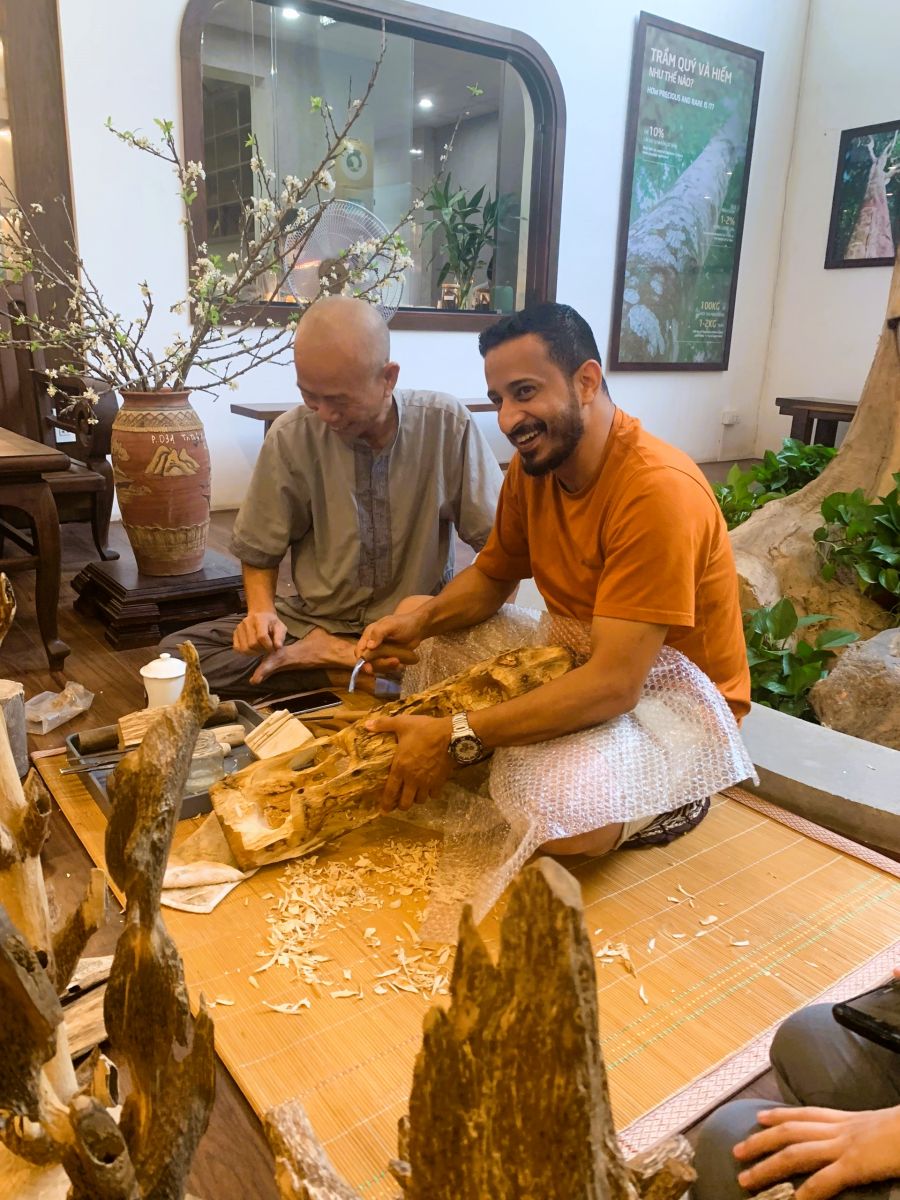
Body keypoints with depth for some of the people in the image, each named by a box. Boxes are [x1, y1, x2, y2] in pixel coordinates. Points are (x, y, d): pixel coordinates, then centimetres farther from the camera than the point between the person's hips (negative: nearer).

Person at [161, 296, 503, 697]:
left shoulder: (447, 425, -10)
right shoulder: (291, 437, -7)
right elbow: (258, 552, 6)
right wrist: (262, 611, -13)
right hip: (312, 622, 2)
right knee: (175, 653, -18)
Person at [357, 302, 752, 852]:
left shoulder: (659, 489, -29)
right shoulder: (533, 463, -4)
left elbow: (614, 684, -33)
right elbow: (491, 577, 8)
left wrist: (457, 738, -34)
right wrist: (420, 620, -15)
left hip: (678, 696, -7)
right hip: (577, 664, 8)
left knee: (564, 817, -34)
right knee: (415, 634, 3)